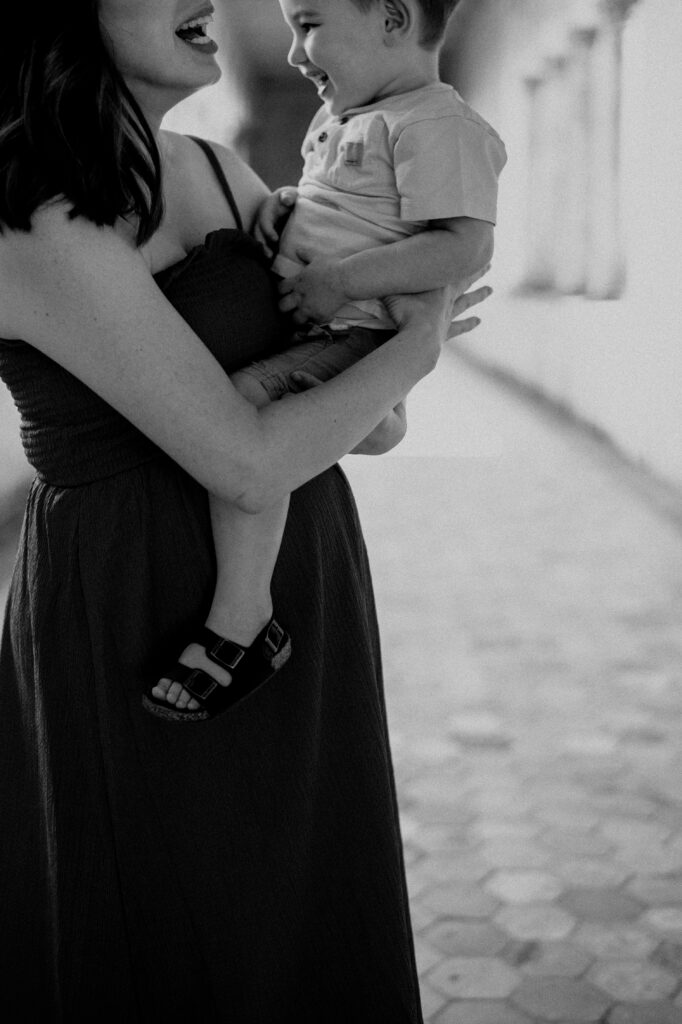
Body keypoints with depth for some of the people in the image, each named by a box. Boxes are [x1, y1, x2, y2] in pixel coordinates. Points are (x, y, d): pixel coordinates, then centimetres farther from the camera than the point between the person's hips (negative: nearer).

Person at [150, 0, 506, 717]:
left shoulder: (436, 127, -14)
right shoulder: (340, 119, 17)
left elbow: (464, 248, -23)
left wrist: (341, 281, -25)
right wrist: (285, 202, 9)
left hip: (361, 337, -11)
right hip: (309, 331, 11)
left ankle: (241, 616, -24)